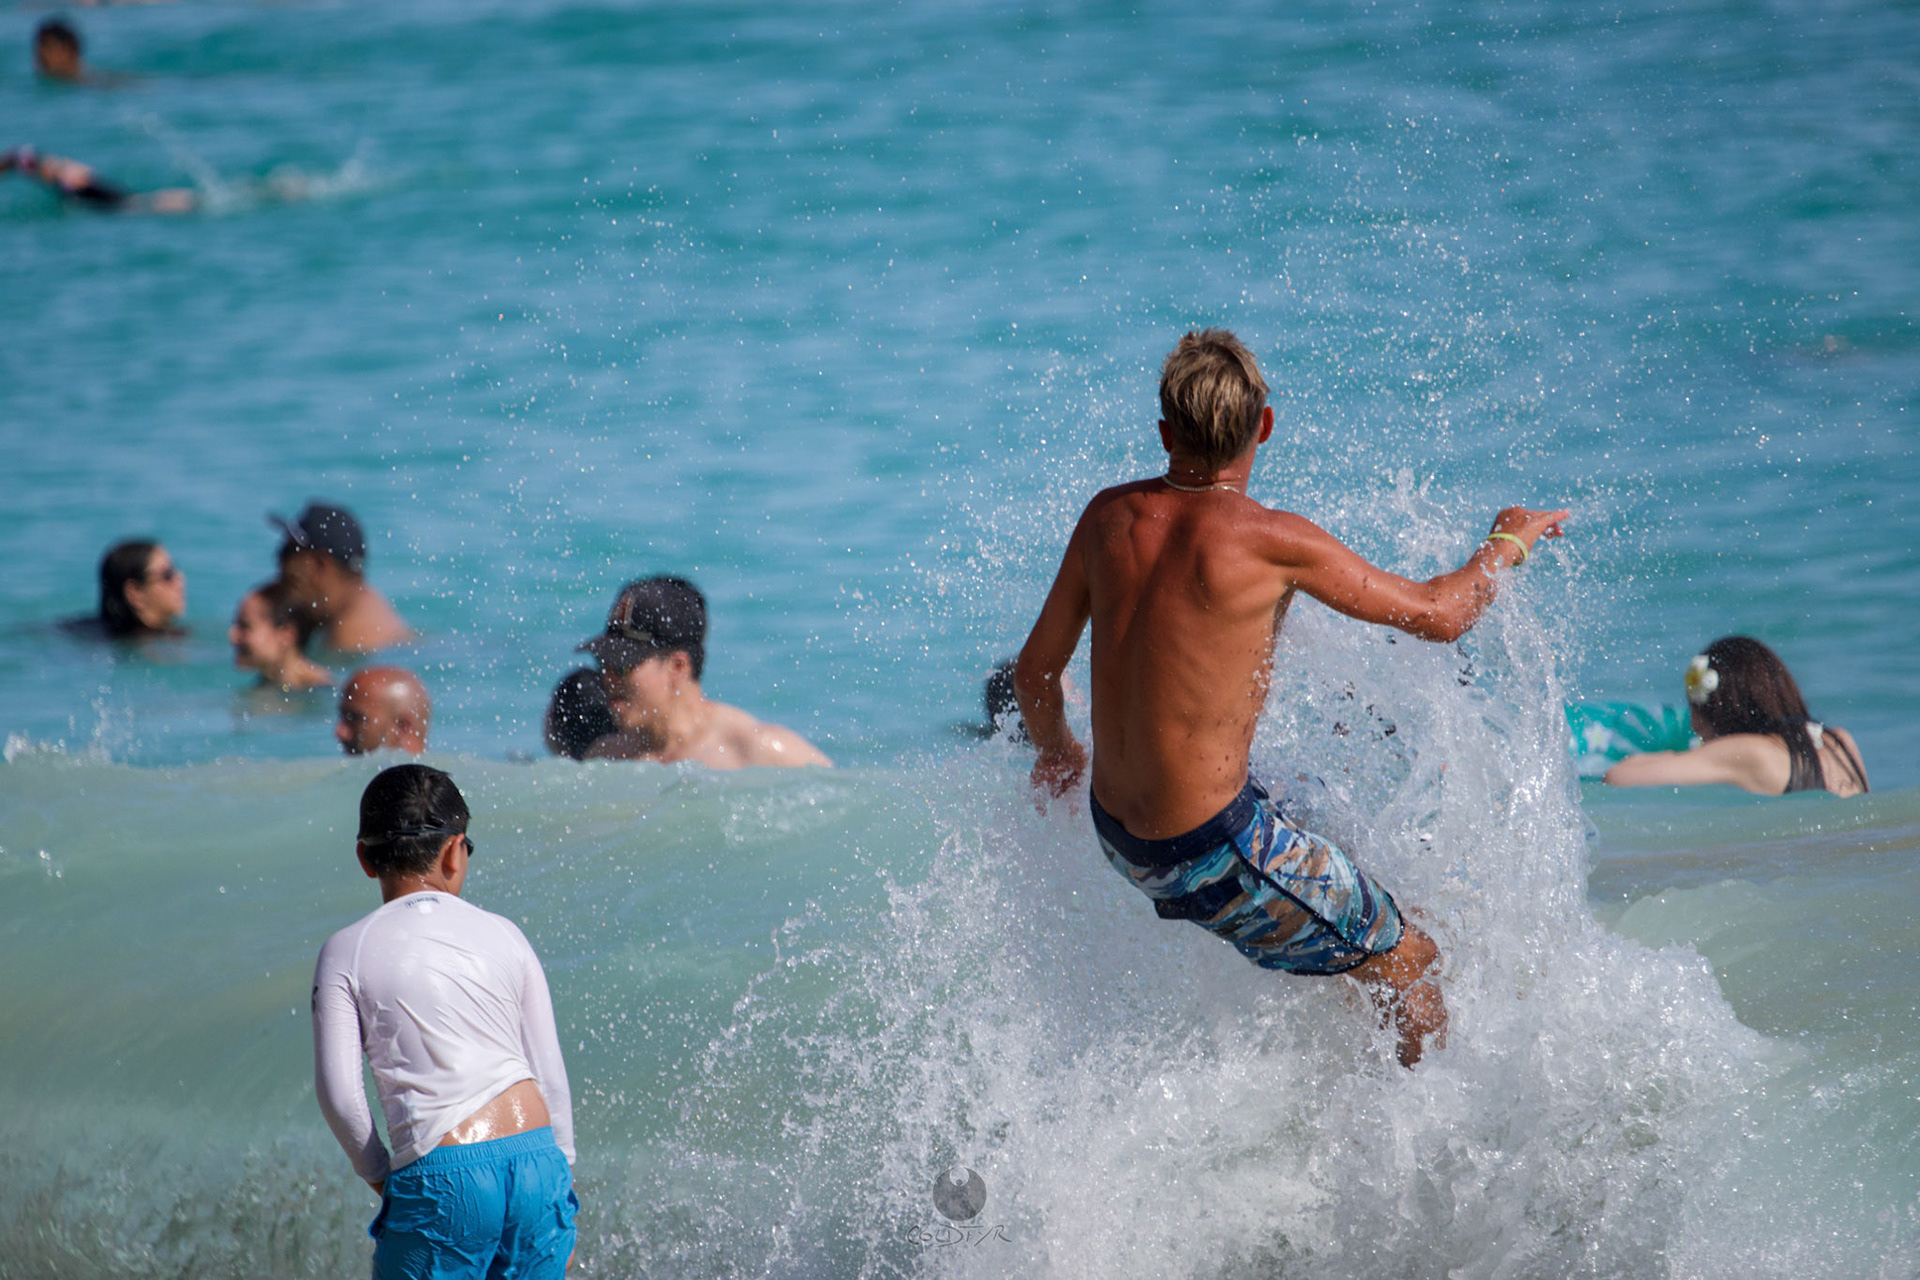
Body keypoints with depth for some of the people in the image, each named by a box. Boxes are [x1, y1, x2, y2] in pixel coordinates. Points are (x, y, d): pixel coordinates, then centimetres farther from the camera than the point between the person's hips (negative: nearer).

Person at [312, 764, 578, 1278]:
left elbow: (337, 1092, -1)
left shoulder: (347, 951, 4)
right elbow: (550, 1075, 12)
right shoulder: (502, 934, 11)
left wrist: (378, 1174, 14)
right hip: (537, 1160, 3)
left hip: (442, 1179, -3)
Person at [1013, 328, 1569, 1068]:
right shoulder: (1271, 542, -20)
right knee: (1410, 964, 7)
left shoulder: (1110, 518, -2)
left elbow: (1035, 674, 9)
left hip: (1115, 832, 8)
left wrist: (1056, 754, 31)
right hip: (1214, 855, -8)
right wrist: (1509, 543, 10)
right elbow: (1439, 615, -10)